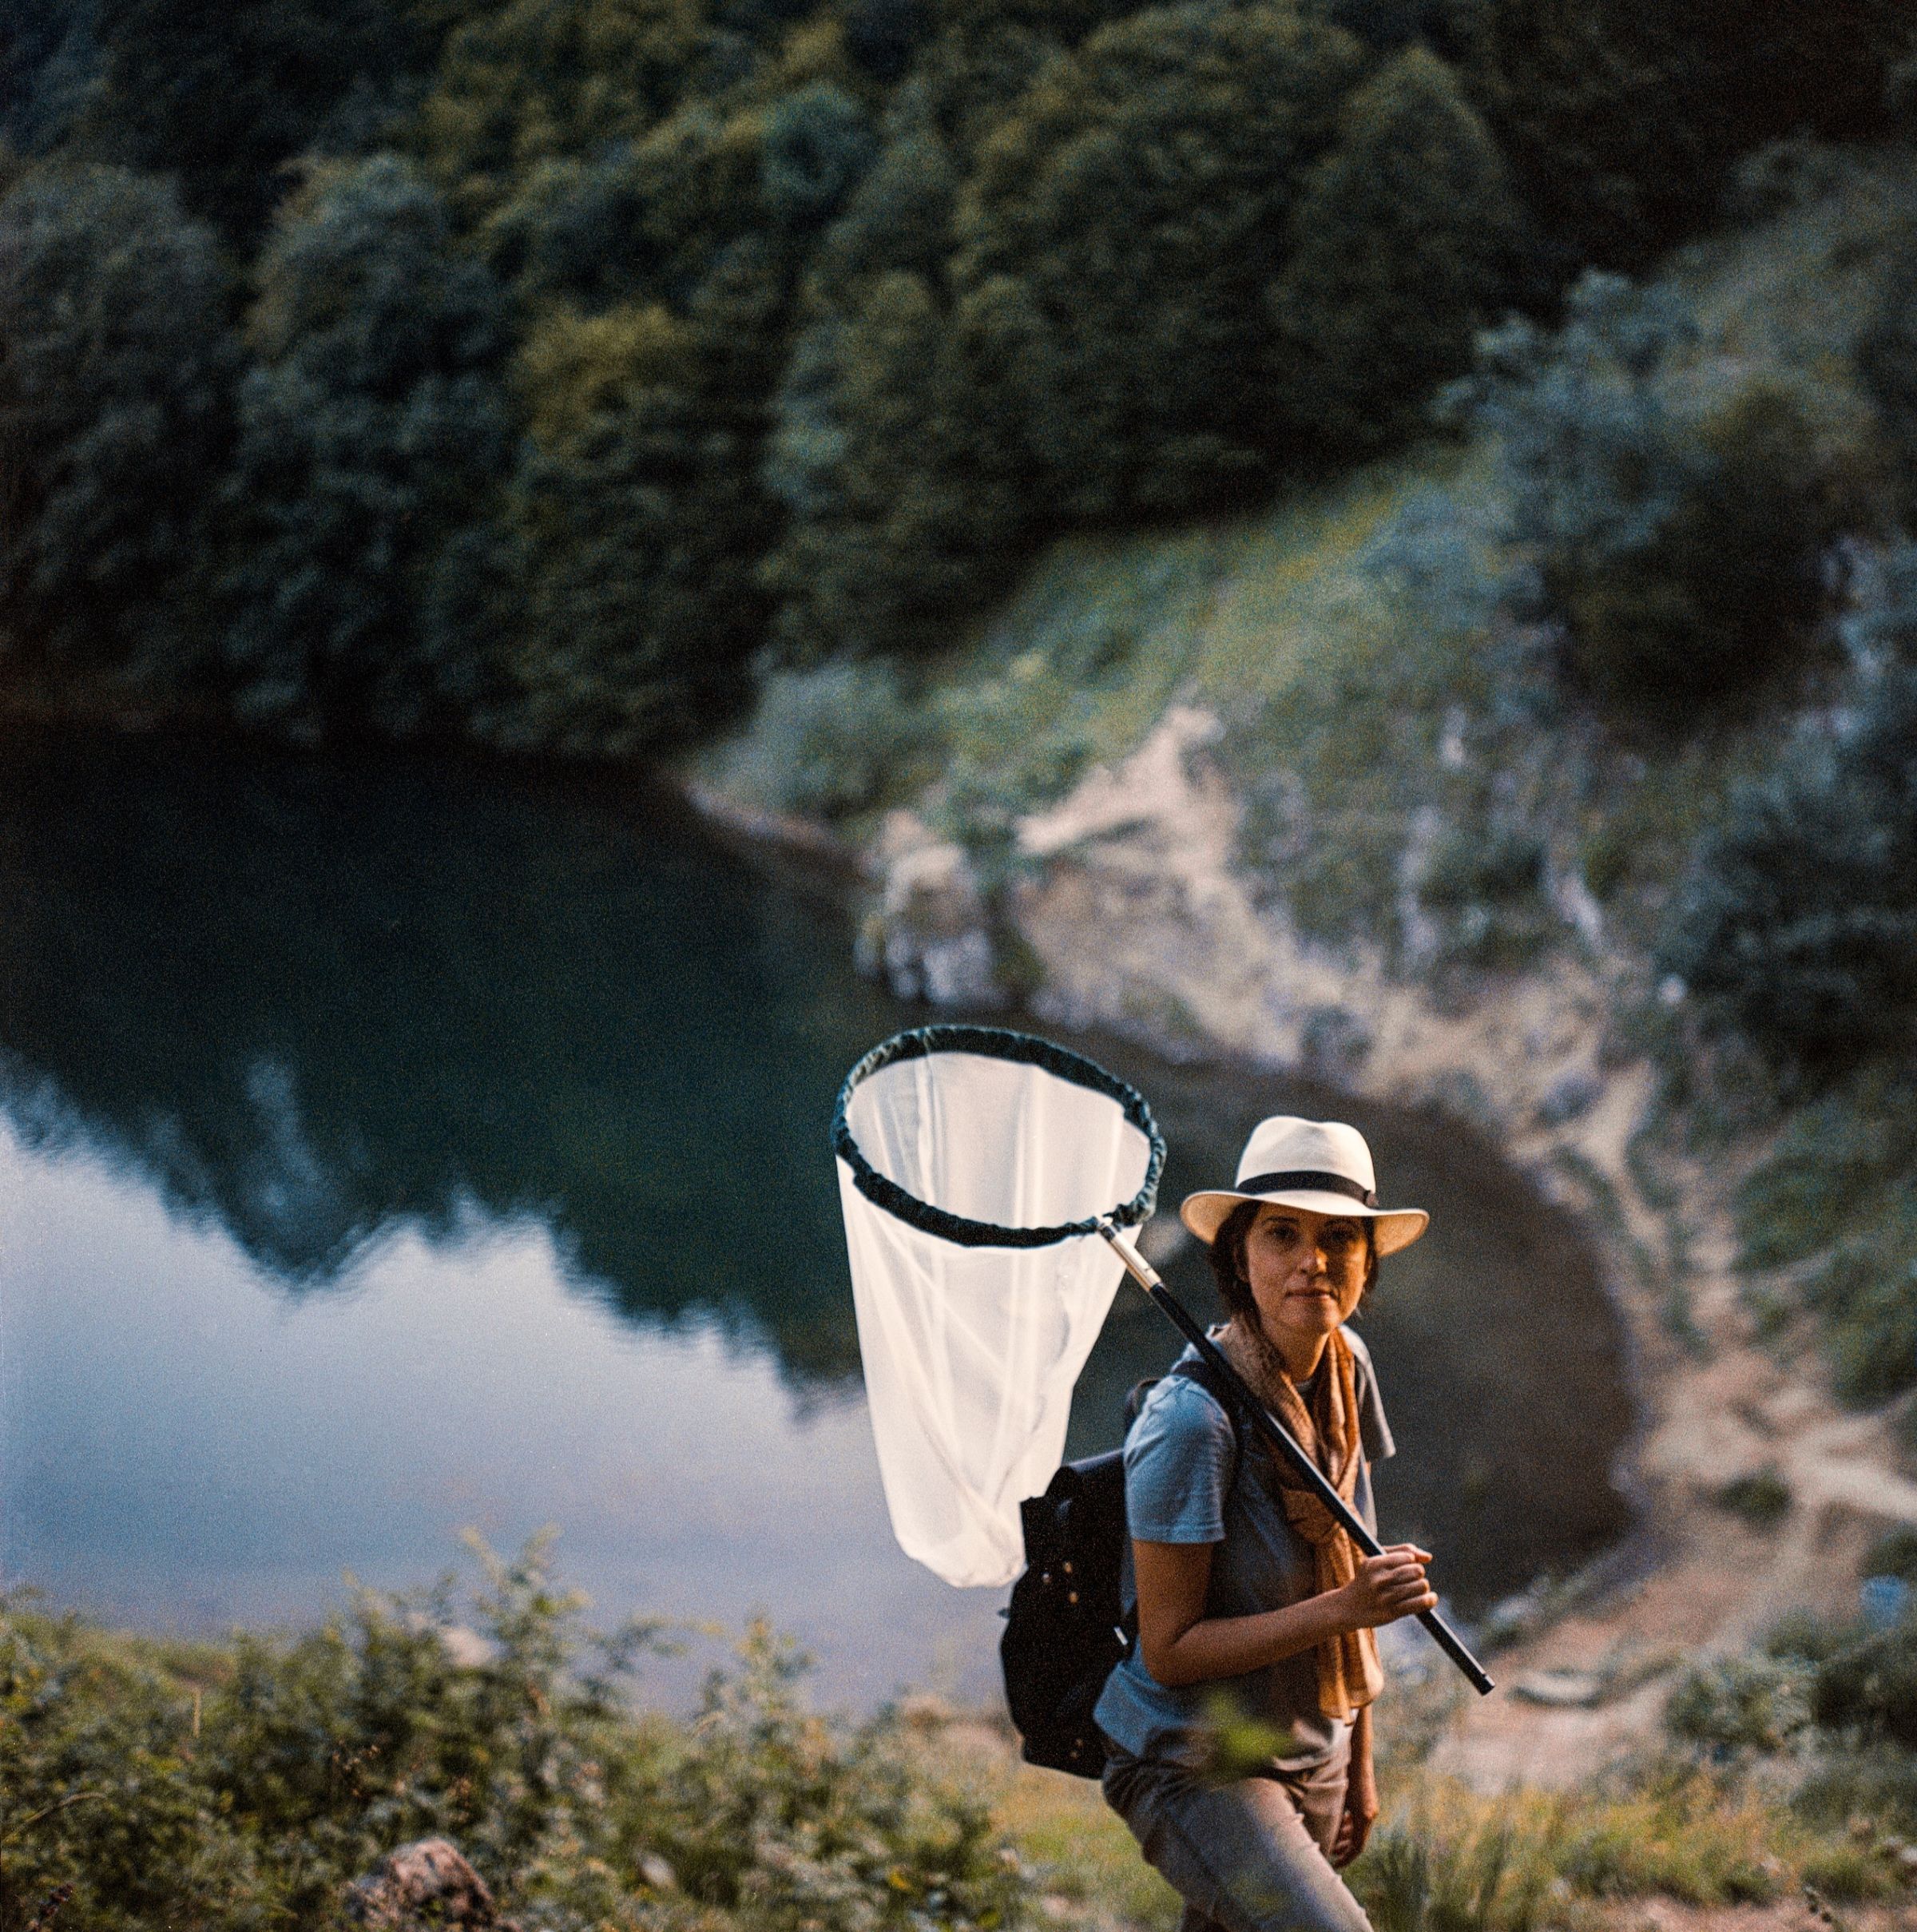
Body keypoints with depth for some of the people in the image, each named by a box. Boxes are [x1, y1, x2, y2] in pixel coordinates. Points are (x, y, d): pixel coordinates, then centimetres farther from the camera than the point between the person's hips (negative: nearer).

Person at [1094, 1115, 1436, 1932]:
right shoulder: (1192, 1419, -25)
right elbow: (1168, 1649, -21)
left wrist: (1358, 1760, 14)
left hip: (1311, 1755, 7)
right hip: (1193, 1766, -7)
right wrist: (1344, 1609, -29)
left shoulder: (1346, 1367, -2)